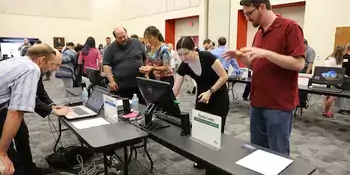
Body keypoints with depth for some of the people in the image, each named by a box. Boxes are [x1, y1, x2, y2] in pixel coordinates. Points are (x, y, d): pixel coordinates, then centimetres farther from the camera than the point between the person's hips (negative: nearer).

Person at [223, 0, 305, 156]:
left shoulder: (290, 27, -9)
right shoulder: (259, 33, 13)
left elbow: (299, 64, -17)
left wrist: (266, 53, -24)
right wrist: (241, 57, 0)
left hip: (279, 105, -7)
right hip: (257, 103, 7)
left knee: (278, 153, 6)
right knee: (256, 150, 17)